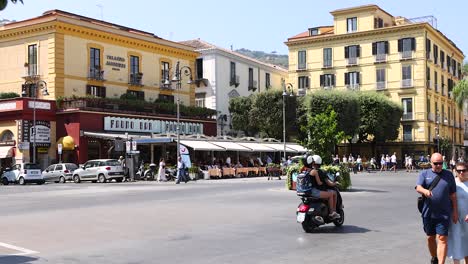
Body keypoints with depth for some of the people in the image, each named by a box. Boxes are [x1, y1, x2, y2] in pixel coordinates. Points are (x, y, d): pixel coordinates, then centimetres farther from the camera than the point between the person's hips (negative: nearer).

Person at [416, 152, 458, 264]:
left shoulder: (449, 175, 7)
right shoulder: (424, 174, 5)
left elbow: (453, 195, 8)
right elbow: (418, 187, -11)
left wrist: (455, 211, 4)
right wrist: (425, 191, -34)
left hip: (444, 214, -1)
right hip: (428, 213, 2)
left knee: (442, 239, -9)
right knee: (430, 238, 15)